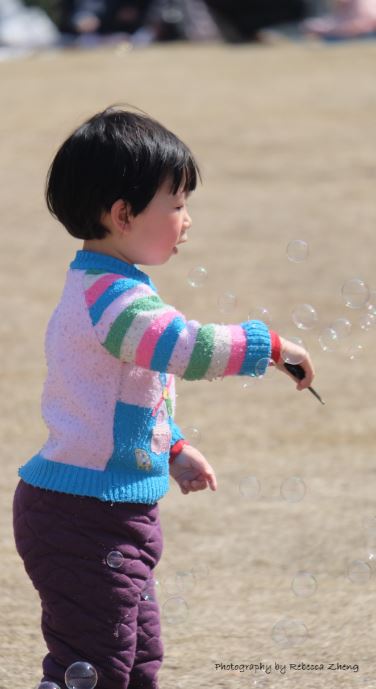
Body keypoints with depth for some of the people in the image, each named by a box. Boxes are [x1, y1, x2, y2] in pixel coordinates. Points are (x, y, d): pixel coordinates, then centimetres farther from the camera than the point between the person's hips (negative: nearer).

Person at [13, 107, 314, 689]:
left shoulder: (105, 287, 14)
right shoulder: (112, 296, -21)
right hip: (86, 513, -11)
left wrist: (174, 449, 23)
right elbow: (186, 348, -35)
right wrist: (269, 345, -24)